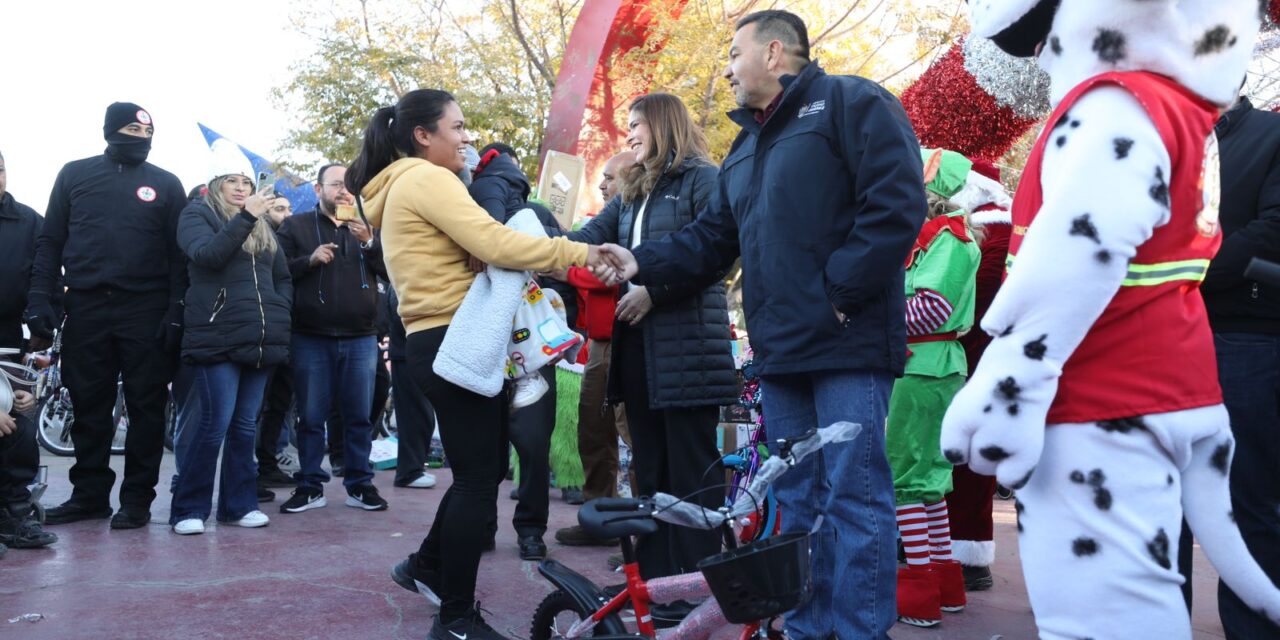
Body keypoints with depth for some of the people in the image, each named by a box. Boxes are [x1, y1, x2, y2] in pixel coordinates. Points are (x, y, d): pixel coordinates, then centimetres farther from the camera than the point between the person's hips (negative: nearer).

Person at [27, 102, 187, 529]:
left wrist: (176, 311, -7)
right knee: (89, 406, 8)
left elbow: (179, 254, 3)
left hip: (146, 312, -1)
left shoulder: (166, 184, 6)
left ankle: (137, 498, 9)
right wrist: (40, 299, -2)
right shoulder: (74, 174, 10)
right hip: (86, 308, 2)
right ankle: (89, 494, 19)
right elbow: (51, 241, 9)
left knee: (146, 407, 1)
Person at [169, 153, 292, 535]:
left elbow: (283, 277, 26)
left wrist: (278, 313, 9)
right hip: (217, 339, -5)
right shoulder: (197, 214, 5)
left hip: (261, 340, 6)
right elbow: (207, 254, -16)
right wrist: (245, 217, -22)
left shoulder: (263, 225, 21)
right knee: (213, 425, -9)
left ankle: (238, 504, 16)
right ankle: (188, 509, 1)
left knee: (245, 426, 9)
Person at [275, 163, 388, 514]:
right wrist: (310, 260, -16)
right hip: (310, 338, -2)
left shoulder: (366, 227, 14)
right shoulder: (296, 225, 6)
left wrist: (369, 242, -13)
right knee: (311, 417, 3)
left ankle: (359, 485, 13)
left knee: (359, 416, 4)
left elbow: (391, 271, 2)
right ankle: (310, 486, 12)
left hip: (360, 339, 2)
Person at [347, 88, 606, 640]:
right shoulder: (426, 179, -10)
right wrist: (578, 254, -17)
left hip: (440, 343, 11)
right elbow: (494, 243, -22)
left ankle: (427, 565, 33)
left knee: (483, 467, 19)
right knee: (478, 477, -5)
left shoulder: (403, 186, 23)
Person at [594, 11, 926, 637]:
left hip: (847, 341, -8)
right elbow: (710, 239, 19)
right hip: (782, 351, 8)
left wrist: (839, 291, -16)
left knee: (854, 495, -4)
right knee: (796, 499, 12)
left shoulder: (850, 102, -3)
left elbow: (897, 202, -14)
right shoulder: (745, 147, 23)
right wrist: (643, 262, 5)